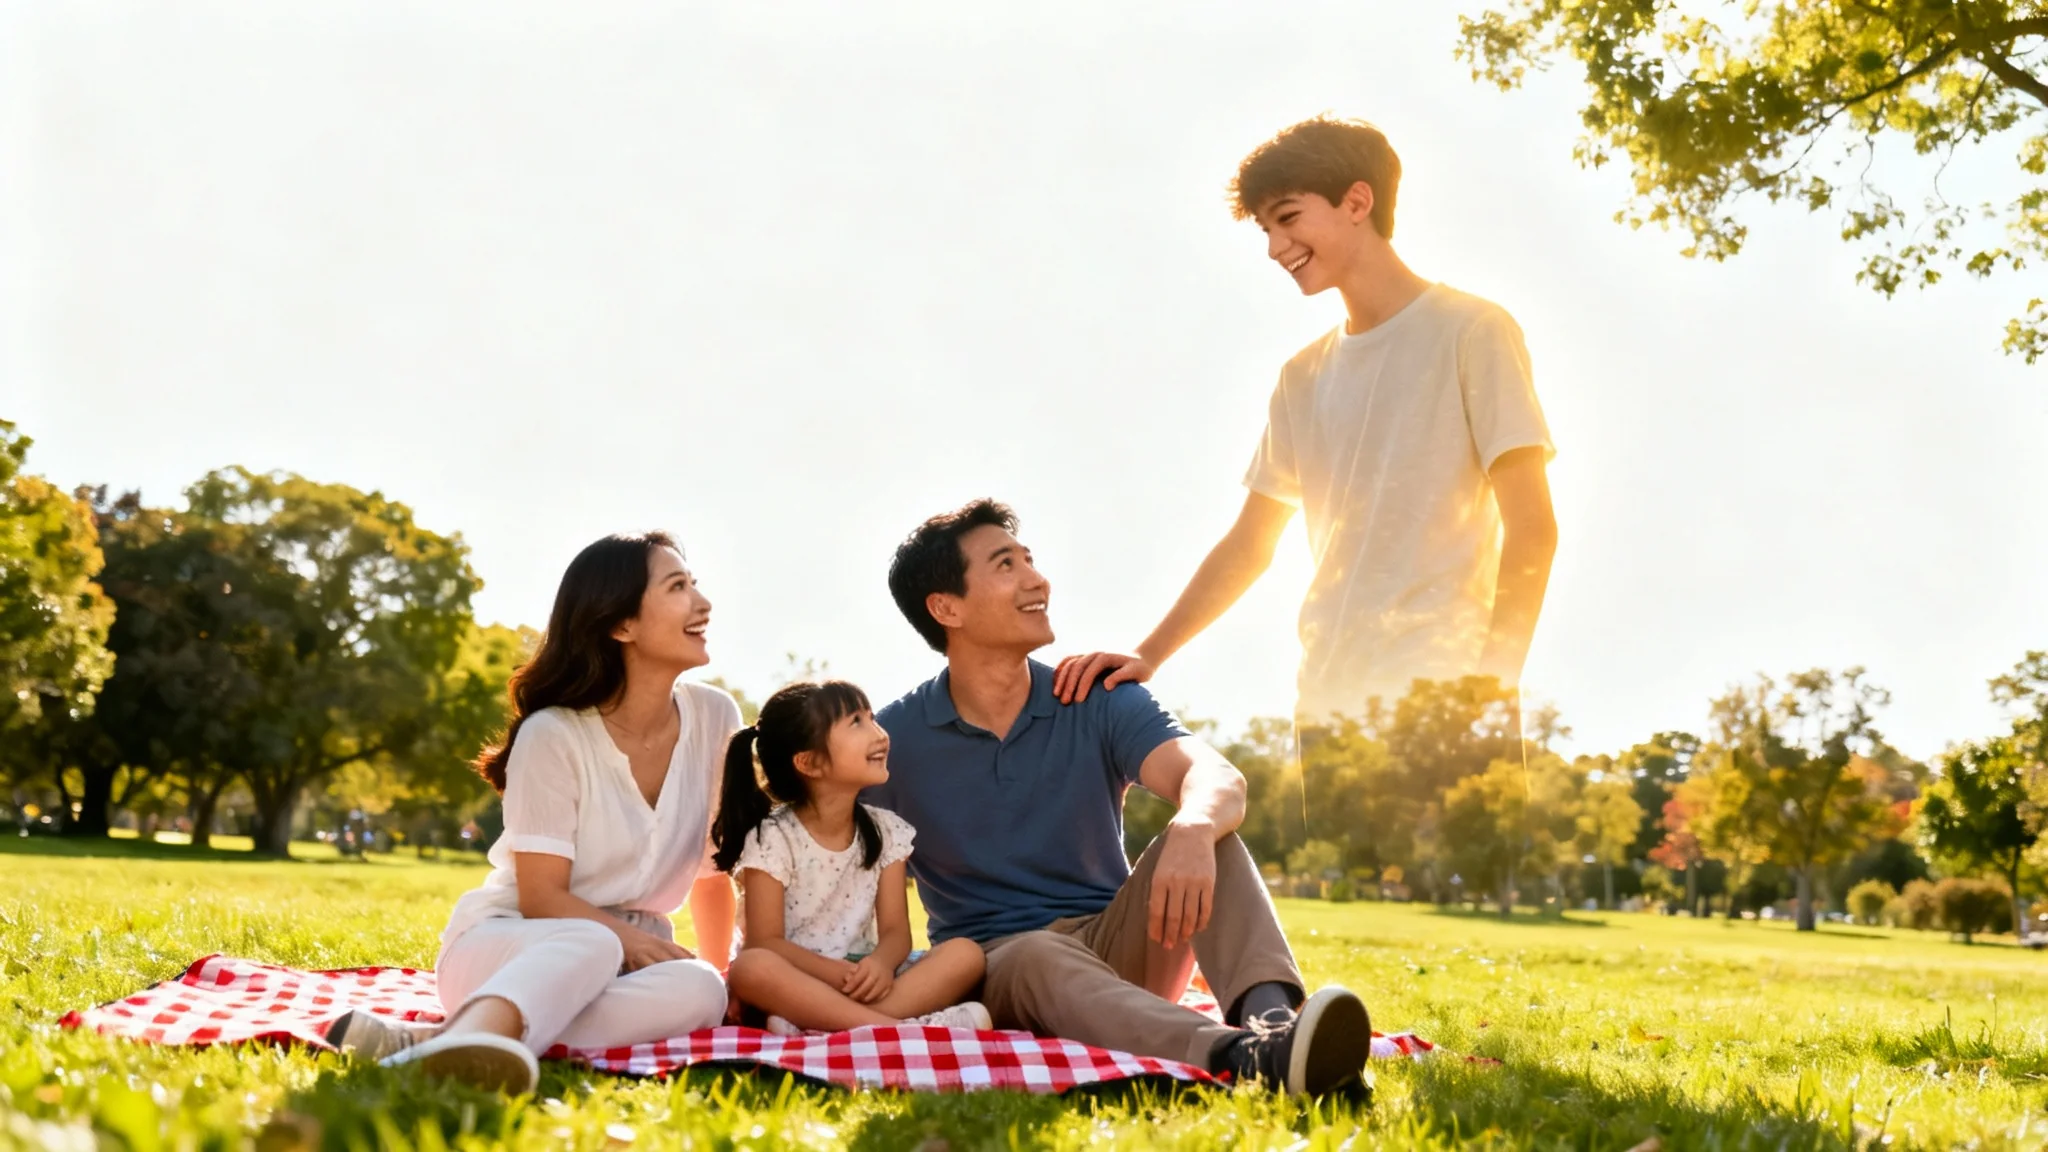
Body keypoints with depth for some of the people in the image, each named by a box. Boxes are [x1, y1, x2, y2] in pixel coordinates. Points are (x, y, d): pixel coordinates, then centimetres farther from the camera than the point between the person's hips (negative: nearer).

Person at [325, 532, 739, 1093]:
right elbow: (542, 898, -14)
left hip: (622, 956, 4)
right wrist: (637, 941, -23)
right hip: (507, 942, -4)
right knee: (590, 945, -39)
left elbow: (714, 872, 8)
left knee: (698, 990, -32)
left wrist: (719, 972, 3)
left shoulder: (714, 719, -2)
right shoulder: (555, 735, -14)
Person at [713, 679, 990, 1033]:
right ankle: (907, 1027, -40)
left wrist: (880, 963, -24)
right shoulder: (772, 838, -7)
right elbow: (765, 943, -13)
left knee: (965, 954, -19)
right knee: (752, 967, -38)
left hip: (861, 978, 4)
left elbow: (895, 930, 0)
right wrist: (838, 974, -26)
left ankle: (822, 1025, -34)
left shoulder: (886, 831, 7)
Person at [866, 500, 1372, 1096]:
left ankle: (1270, 1013, -51)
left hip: (1116, 946, 3)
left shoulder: (1101, 702, 0)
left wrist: (1194, 828, -43)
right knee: (1041, 959, -38)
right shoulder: (894, 740, -1)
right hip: (996, 960, -2)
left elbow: (1217, 778, -18)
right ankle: (1239, 1056, -66)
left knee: (1204, 832, -23)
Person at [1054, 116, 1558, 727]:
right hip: (1327, 702, 5)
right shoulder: (1303, 377, 16)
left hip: (1441, 698, -5)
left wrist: (1492, 685, -15)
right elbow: (1248, 546, 19)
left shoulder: (1470, 332, -1)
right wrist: (1147, 656, 8)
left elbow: (1531, 528, -6)